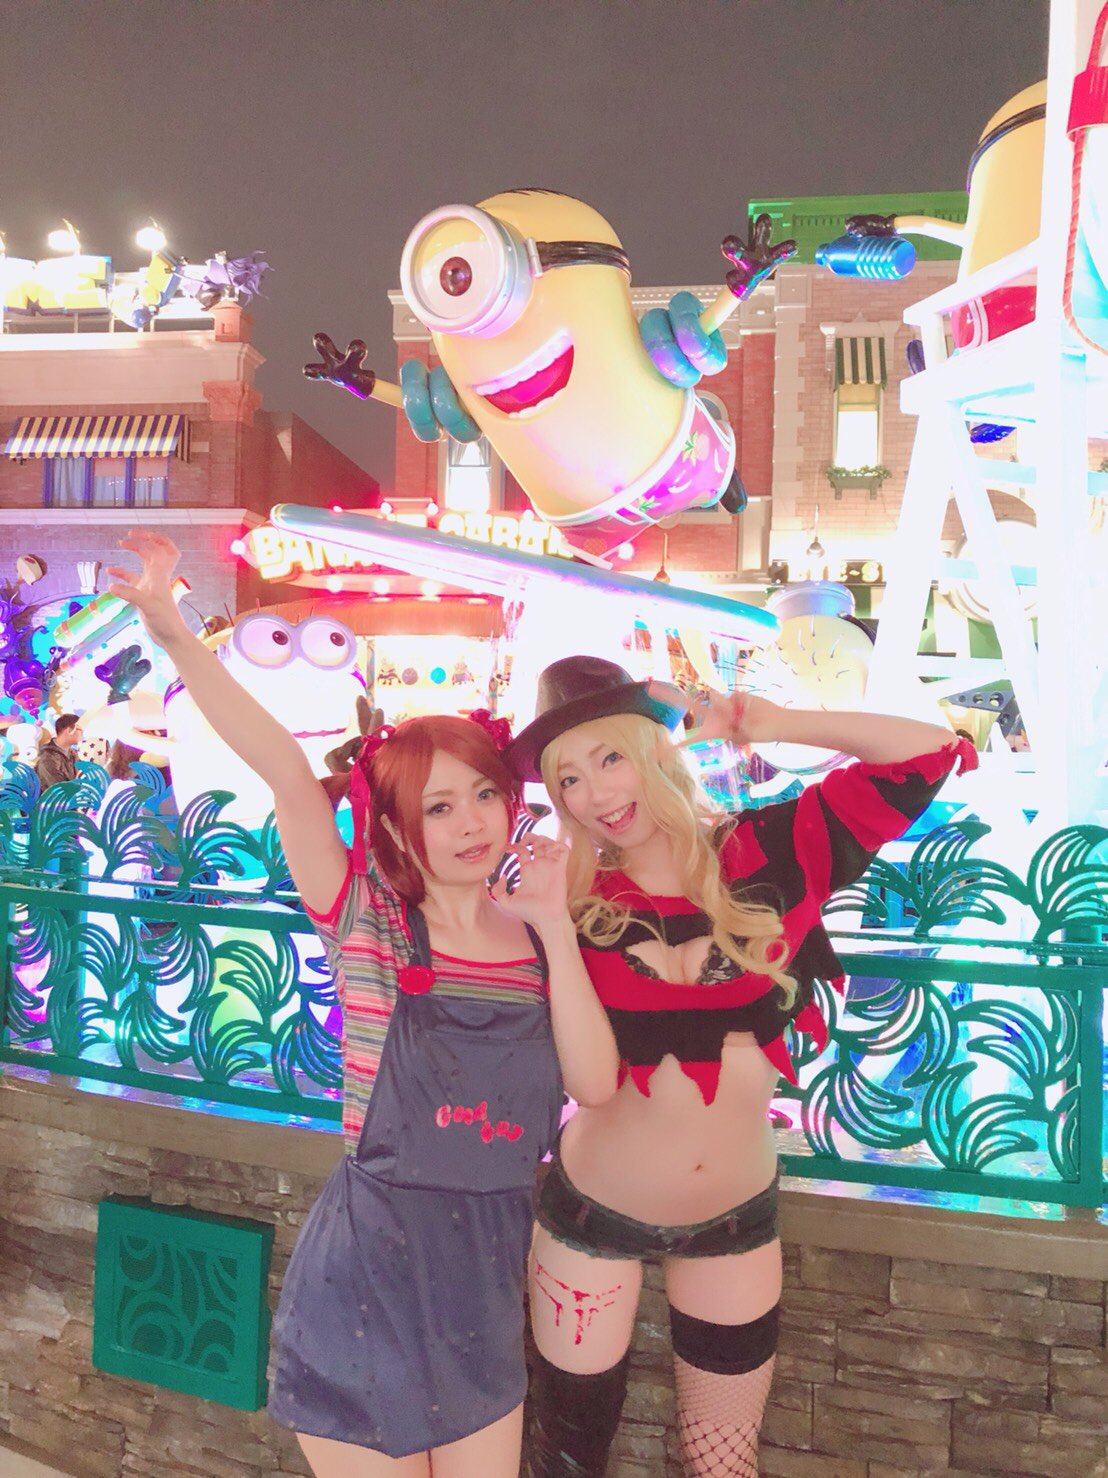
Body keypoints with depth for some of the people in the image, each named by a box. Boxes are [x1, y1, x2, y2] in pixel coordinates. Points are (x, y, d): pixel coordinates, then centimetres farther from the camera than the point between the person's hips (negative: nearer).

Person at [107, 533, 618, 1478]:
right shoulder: (369, 922, -10)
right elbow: (287, 773, -22)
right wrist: (178, 637, -30)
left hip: (487, 1267, 4)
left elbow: (595, 1083, -11)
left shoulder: (534, 939, 0)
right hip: (368, 1263, -3)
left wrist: (554, 926, -15)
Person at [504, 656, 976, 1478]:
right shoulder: (568, 904, -15)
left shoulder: (771, 855, -14)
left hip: (737, 1217, 1)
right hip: (593, 1213, -1)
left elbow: (927, 755, -15)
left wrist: (772, 724, -15)